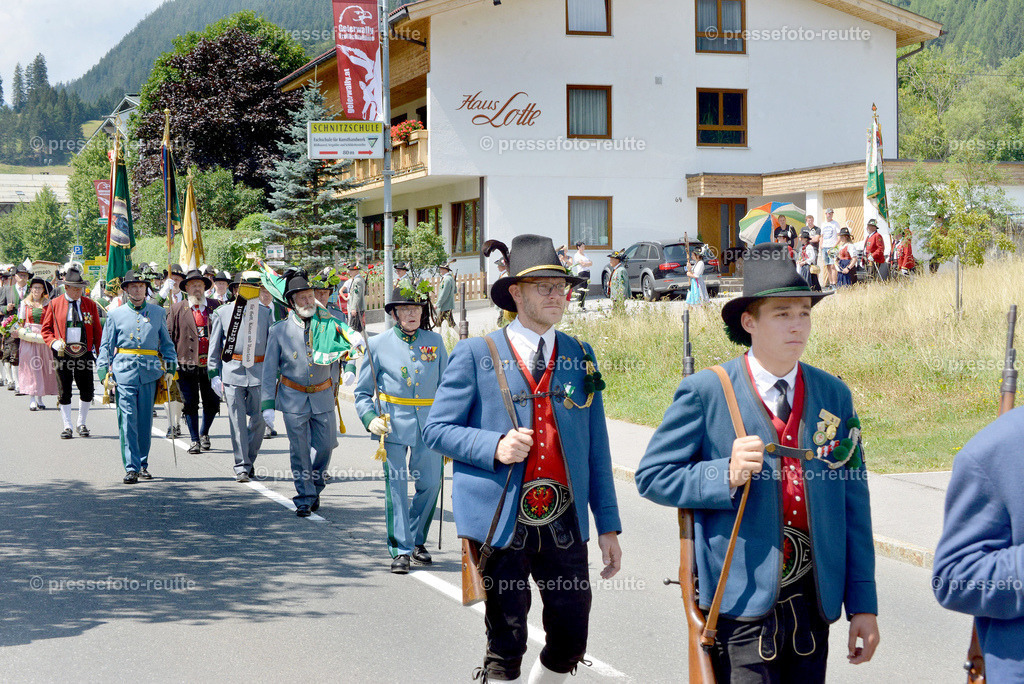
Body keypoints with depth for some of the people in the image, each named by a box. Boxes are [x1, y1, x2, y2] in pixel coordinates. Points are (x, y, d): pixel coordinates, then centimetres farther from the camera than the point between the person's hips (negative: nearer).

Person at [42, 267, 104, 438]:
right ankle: (67, 427, 10)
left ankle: (82, 424, 19)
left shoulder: (90, 305, 6)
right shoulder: (55, 304, 3)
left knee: (87, 391, 2)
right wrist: (54, 342, -13)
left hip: (85, 353, 1)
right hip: (62, 354, -1)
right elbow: (46, 329, 7)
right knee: (64, 392, 2)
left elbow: (97, 332, 8)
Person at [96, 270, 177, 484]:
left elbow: (166, 343, 17)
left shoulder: (158, 313, 12)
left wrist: (170, 368, 7)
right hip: (124, 370, -2)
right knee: (127, 420, -8)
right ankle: (131, 468, -8)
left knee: (145, 421, 6)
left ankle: (143, 464, 19)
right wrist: (104, 373, 0)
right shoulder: (115, 314, 8)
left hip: (150, 372, 2)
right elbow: (106, 346, 9)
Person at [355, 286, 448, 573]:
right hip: (393, 423, -2)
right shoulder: (378, 345, 1)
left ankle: (416, 539, 26)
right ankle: (400, 549, 5)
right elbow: (362, 391, 6)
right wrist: (370, 419, -11)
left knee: (430, 483, 4)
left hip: (428, 423, 2)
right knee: (396, 487, -3)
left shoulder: (435, 341, 7)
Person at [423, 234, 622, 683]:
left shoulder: (581, 357, 12)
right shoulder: (475, 354, 1)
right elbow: (436, 429, 0)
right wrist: (494, 446, -17)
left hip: (564, 522, 4)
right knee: (506, 646, 1)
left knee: (570, 643, 6)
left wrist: (608, 526, 10)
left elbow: (596, 448, 14)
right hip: (502, 522, -3)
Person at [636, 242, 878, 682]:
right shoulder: (705, 392, -4)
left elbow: (853, 506, 9)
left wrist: (863, 605, 6)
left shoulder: (834, 395, 8)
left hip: (813, 600, 4)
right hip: (741, 602, -4)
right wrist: (726, 475, -19)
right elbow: (651, 476, -2)